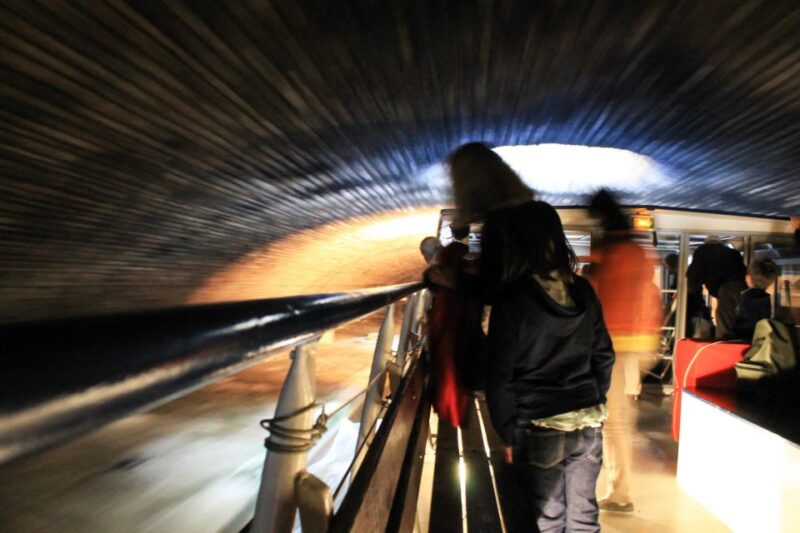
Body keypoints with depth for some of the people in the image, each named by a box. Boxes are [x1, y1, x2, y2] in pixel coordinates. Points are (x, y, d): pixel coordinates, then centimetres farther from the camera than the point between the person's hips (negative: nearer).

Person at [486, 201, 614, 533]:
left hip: (539, 429, -4)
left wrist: (508, 435, -2)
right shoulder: (583, 290, -1)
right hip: (588, 424, 5)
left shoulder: (512, 298, -15)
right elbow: (604, 355, 7)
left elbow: (500, 377, -13)